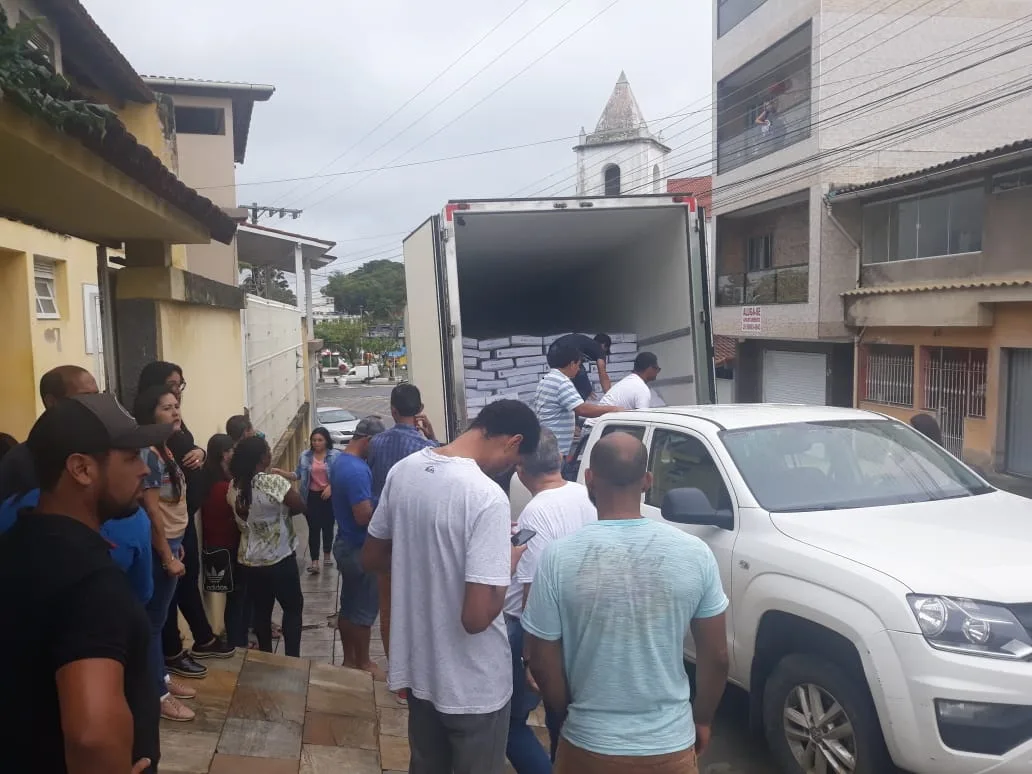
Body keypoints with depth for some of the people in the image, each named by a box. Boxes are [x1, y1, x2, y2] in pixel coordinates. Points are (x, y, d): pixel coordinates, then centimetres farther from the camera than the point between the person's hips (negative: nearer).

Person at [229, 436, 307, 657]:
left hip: (249, 560, 6)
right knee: (293, 608, 10)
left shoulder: (234, 486, -1)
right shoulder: (274, 482, -22)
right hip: (279, 559, -6)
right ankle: (292, 660, 12)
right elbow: (301, 507, -14)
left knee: (261, 610, 17)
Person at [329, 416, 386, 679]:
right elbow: (364, 516, -29)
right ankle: (364, 664, 17)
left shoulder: (341, 461, 7)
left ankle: (349, 659, 28)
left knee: (349, 605, 17)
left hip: (346, 544, 10)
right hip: (360, 549, -10)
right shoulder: (357, 470, -26)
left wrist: (375, 500, 5)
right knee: (364, 609, 4)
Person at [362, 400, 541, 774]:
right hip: (472, 684, -6)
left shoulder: (403, 471, -5)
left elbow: (371, 559, 8)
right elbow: (477, 617, -28)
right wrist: (507, 564, -11)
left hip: (416, 665, 6)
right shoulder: (487, 497, -27)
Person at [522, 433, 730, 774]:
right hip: (670, 745, 1)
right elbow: (716, 656, -2)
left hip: (590, 746, -1)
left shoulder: (559, 557, -15)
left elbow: (542, 662, -8)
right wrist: (702, 720, 14)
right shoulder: (695, 553, -11)